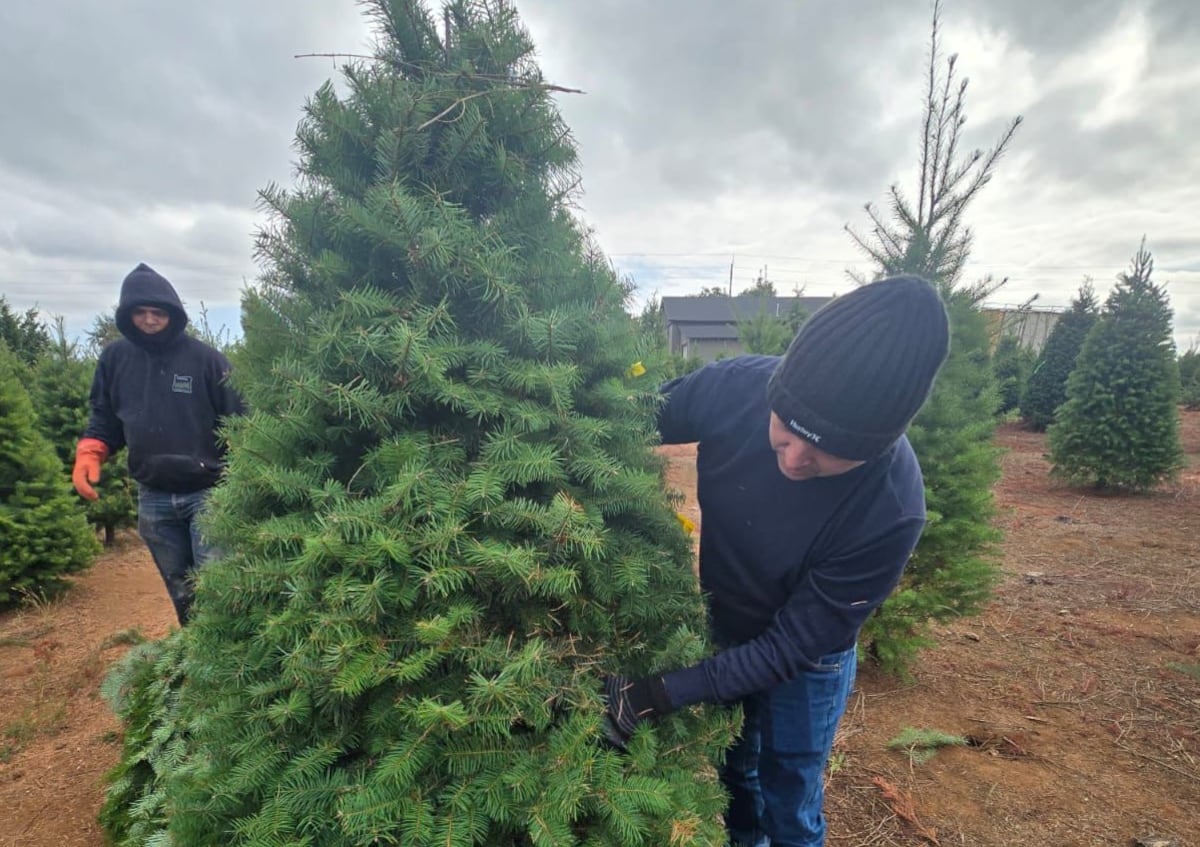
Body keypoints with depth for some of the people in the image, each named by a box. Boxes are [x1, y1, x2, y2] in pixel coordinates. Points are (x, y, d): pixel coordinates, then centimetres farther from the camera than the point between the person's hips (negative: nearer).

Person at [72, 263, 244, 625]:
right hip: (152, 498, 4)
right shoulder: (115, 358, 5)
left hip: (207, 491, -4)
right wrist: (88, 454, -5)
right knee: (181, 594, 16)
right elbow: (104, 419, 14)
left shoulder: (205, 358, -7)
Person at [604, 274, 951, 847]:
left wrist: (666, 694, -29)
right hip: (721, 631, 4)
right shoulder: (736, 387, -30)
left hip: (803, 667, -3)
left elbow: (794, 646, -26)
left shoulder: (890, 513, -36)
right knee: (732, 775, 30)